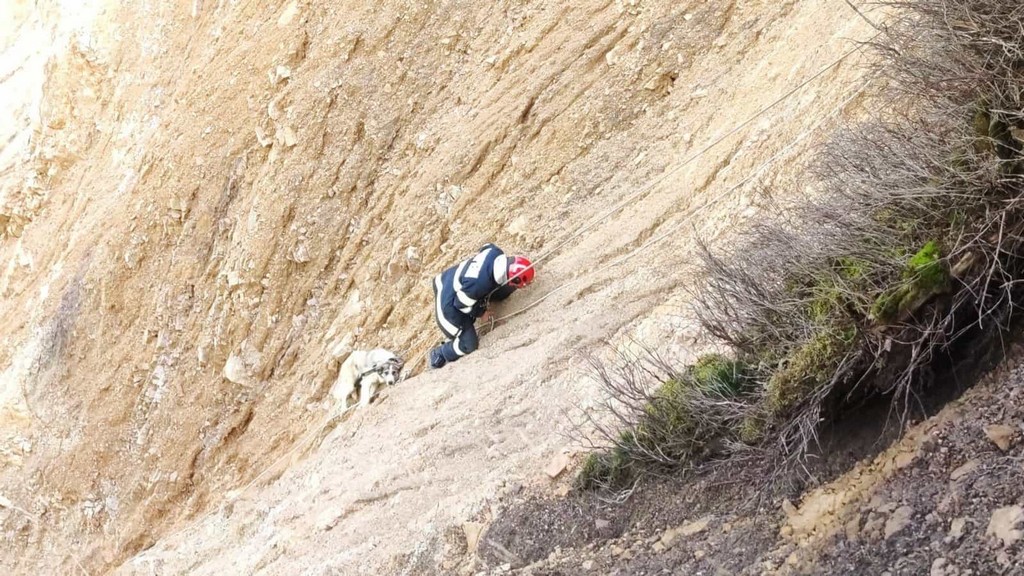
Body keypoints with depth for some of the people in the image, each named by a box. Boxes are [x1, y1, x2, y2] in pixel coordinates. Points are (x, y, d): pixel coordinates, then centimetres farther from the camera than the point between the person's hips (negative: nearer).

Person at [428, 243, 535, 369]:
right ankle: (439, 353, 25)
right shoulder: (478, 284, -41)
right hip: (449, 305, -8)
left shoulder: (495, 252, -23)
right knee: (469, 345, 0)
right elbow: (461, 304, -25)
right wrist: (480, 312, -5)